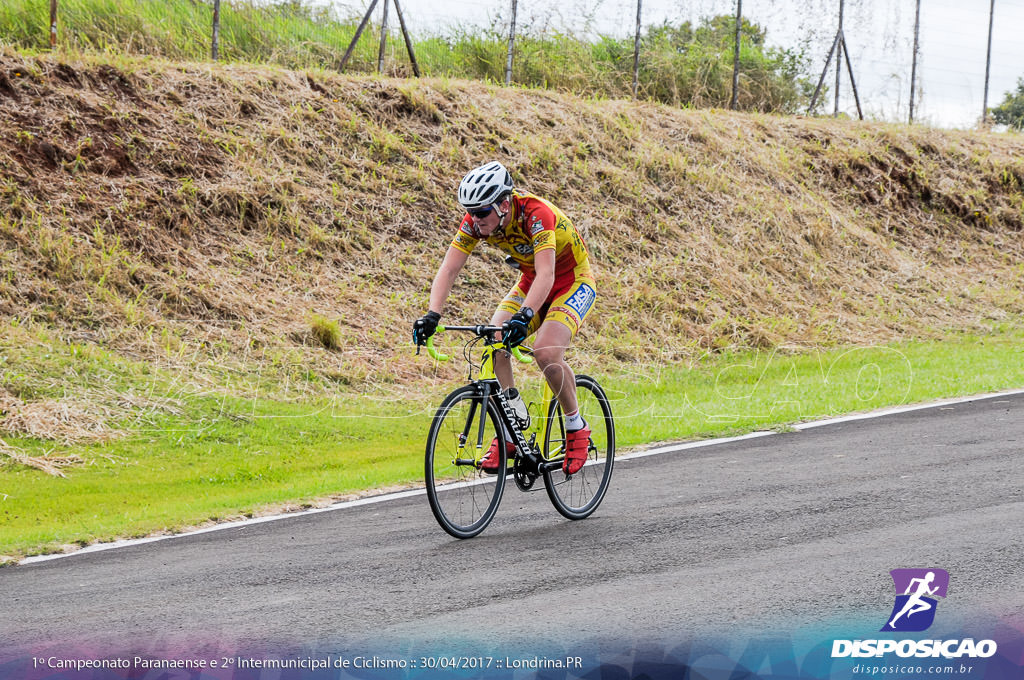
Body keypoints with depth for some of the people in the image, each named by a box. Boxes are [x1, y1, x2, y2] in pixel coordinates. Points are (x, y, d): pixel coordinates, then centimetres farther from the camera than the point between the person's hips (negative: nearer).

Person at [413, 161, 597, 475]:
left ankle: (576, 428, -4)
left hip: (573, 282, -6)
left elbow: (546, 275, -45)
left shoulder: (536, 214, -35)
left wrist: (524, 316, -60)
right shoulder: (475, 221, -17)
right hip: (530, 282, 6)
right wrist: (433, 314, -37)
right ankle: (511, 433, -5)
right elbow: (448, 270, -20)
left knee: (546, 352, -28)